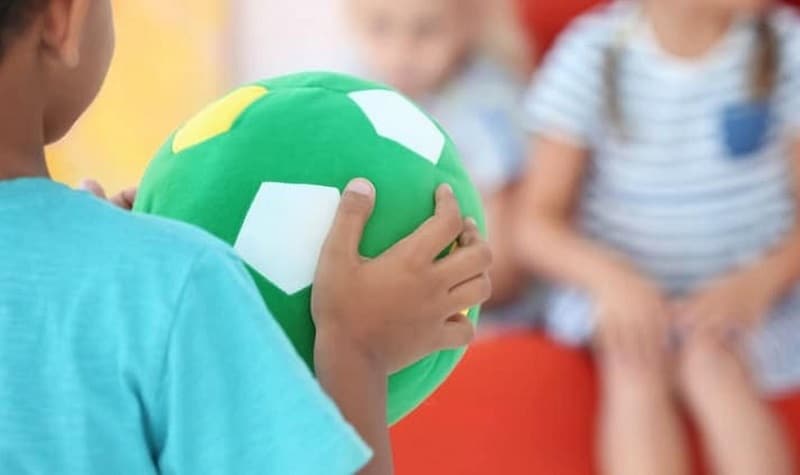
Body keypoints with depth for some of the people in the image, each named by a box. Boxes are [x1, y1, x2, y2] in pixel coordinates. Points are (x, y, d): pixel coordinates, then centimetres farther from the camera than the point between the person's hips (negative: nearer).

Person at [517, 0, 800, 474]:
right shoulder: (593, 56, -7)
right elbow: (537, 225, -7)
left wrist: (758, 282, -25)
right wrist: (610, 277, -28)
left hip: (746, 298, 0)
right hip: (622, 289, 0)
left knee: (707, 354, -31)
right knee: (635, 364, -30)